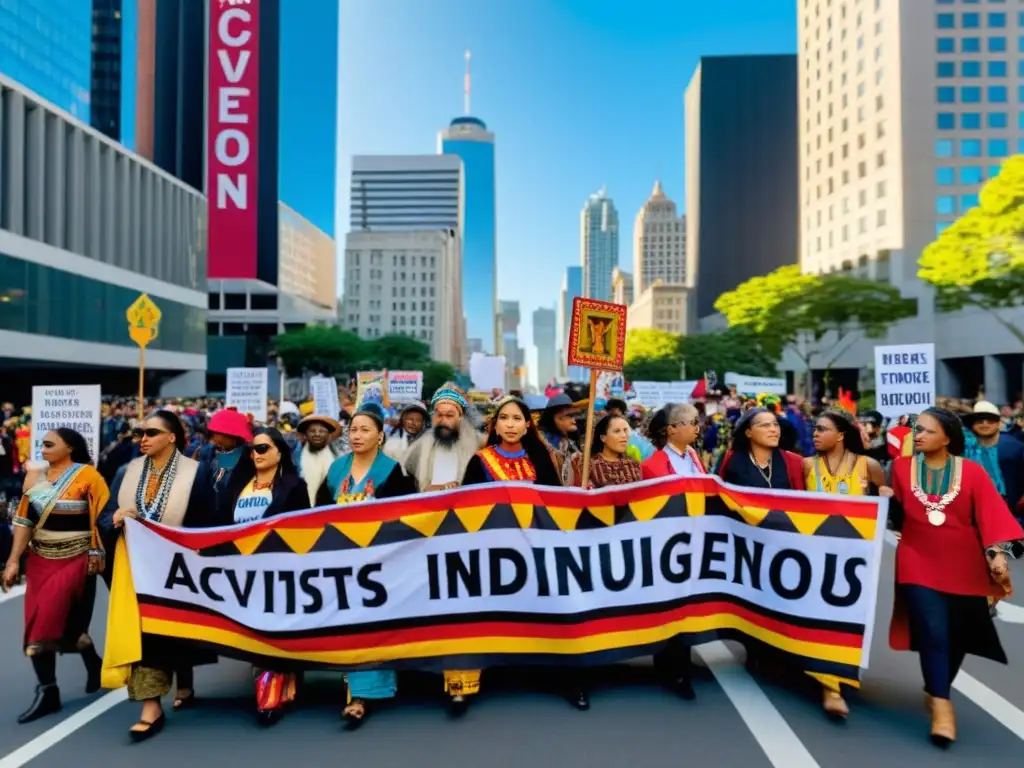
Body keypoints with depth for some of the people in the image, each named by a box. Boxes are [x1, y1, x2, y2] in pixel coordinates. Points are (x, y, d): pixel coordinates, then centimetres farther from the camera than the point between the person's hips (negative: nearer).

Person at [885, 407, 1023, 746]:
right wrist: (888, 501, -13)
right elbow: (897, 516, 7)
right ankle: (941, 704, -2)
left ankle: (937, 691, 33)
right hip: (919, 562, -1)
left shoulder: (972, 471, -3)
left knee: (957, 634, 11)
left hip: (963, 566, 1)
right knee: (933, 631, -12)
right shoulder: (902, 467, -1)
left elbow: (990, 514, -9)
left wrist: (997, 553, -17)